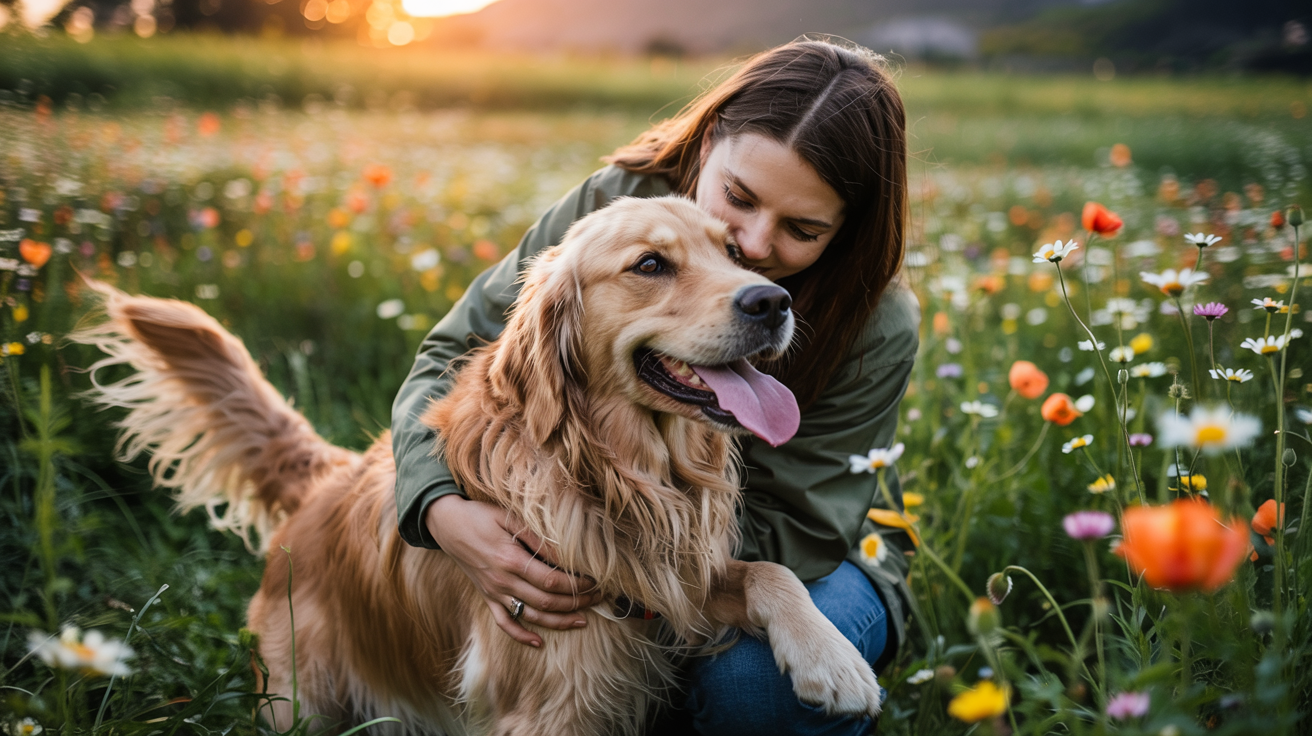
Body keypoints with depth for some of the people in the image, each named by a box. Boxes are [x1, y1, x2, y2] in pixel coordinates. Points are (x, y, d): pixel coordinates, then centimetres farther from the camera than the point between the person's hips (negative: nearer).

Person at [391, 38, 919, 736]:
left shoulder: (877, 329, -24)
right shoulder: (615, 205, -20)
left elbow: (793, 531, -20)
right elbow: (452, 356, -12)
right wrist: (444, 512, -32)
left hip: (806, 559, -2)